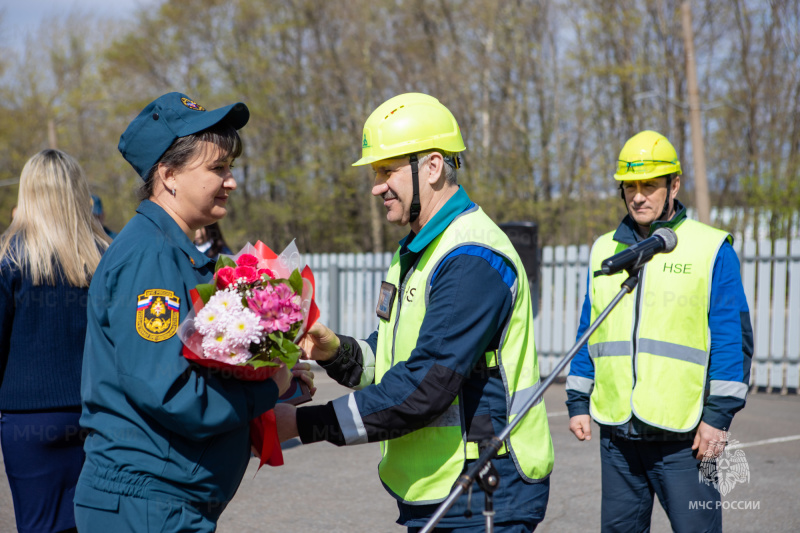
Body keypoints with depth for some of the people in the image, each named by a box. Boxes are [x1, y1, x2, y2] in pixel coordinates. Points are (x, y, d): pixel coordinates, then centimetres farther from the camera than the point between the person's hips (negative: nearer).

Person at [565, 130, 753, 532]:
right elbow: (588, 332, 19)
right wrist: (578, 402, 13)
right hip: (616, 429, 5)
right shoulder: (604, 250, 13)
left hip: (683, 434, -5)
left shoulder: (712, 249, -2)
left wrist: (719, 416, -10)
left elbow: (733, 338, -4)